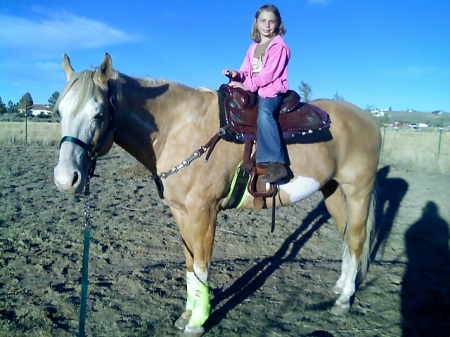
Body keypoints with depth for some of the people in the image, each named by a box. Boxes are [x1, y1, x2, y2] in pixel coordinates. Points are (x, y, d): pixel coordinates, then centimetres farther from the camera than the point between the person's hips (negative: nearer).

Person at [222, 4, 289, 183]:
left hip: (272, 90, -8)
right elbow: (246, 72, 17)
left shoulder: (279, 46, -3)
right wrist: (236, 75, -6)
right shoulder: (253, 48, 20)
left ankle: (276, 163, -42)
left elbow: (269, 74, -14)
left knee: (264, 113, -36)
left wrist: (246, 85, -18)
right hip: (254, 90, 8)